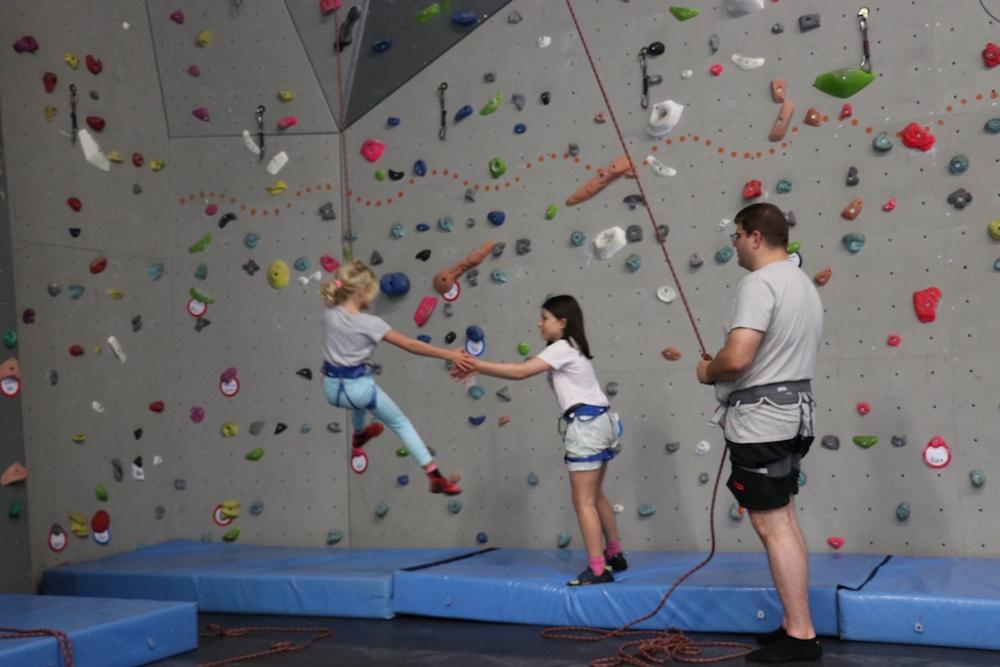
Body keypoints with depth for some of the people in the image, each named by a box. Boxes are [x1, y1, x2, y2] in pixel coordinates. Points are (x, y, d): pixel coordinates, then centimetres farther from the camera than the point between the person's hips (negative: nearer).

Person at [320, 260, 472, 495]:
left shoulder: (329, 314, -6)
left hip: (331, 387, 6)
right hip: (357, 387, -5)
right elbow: (410, 345, -17)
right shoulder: (369, 323, -19)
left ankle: (359, 436, 73)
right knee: (401, 424, 11)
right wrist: (449, 355, -14)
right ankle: (435, 476, 6)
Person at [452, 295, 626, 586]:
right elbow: (526, 369, 12)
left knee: (583, 501, -6)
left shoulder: (561, 348, -10)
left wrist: (478, 365, -14)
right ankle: (615, 556, 29)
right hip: (598, 421, 10)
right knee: (594, 496, 20)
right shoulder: (569, 347, 19)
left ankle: (597, 570, -6)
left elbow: (520, 371, -18)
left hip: (586, 425, -10)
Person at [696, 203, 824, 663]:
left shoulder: (759, 283, -17)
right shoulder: (803, 283, 15)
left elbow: (737, 358, -28)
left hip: (759, 420, -10)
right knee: (783, 521, 14)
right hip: (790, 411, 10)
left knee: (772, 526, -5)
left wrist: (707, 372, -7)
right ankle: (795, 624, 20)